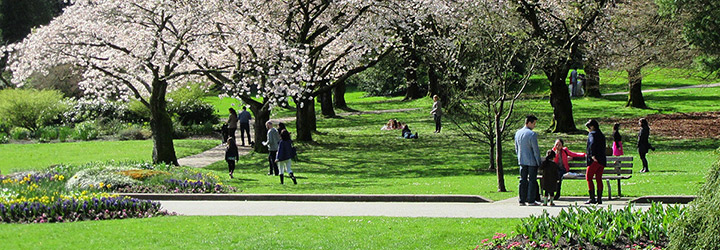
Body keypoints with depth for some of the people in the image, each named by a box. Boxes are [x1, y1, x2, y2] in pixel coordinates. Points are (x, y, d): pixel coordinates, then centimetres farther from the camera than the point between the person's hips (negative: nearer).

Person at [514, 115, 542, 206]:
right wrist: (538, 162, -7)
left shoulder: (517, 133, 6)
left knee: (523, 180, 9)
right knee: (532, 180, 1)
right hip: (532, 161, -6)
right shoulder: (532, 134, -16)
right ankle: (531, 200, 0)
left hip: (522, 161, 6)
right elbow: (535, 149, -14)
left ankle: (522, 200, 9)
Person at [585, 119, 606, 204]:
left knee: (588, 177, -2)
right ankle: (599, 199, 7)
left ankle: (592, 198, -9)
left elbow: (592, 144, -25)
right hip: (602, 160, 8)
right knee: (599, 179, 9)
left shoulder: (592, 134, -6)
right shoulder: (601, 135, 18)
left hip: (594, 160, -8)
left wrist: (592, 155, -26)